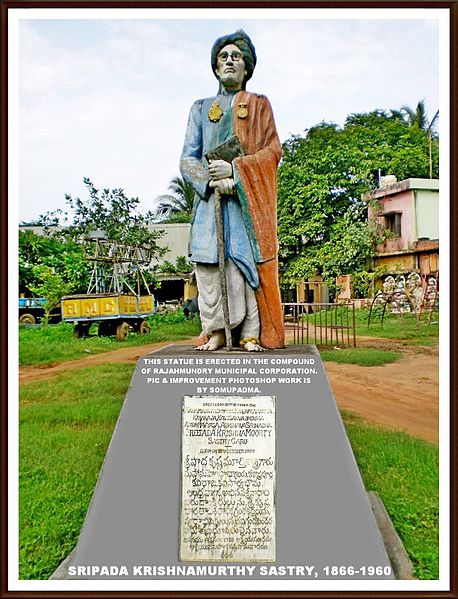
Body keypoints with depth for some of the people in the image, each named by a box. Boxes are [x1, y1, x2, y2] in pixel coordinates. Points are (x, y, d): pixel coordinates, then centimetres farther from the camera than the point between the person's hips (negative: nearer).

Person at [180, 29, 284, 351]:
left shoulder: (259, 104, 17)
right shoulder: (201, 108, 21)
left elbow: (273, 151, 4)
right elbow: (188, 159, 9)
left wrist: (234, 169, -11)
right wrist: (214, 180, -11)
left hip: (248, 199, -1)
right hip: (210, 197, 2)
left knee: (247, 261, -12)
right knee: (209, 262, -10)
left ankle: (252, 334, -8)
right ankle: (215, 331, -4)